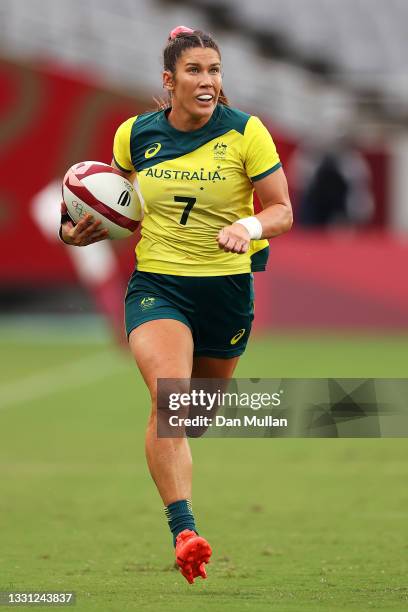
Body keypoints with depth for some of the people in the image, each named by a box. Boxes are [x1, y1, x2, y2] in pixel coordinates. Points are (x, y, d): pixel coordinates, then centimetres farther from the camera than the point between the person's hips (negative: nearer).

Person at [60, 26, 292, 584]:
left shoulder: (246, 132, -7)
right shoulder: (134, 136, 0)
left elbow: (282, 211, -3)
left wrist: (249, 226, -24)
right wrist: (87, 230, -3)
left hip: (227, 286, 1)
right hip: (156, 282, -1)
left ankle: (171, 468, 54)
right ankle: (183, 530, -31)